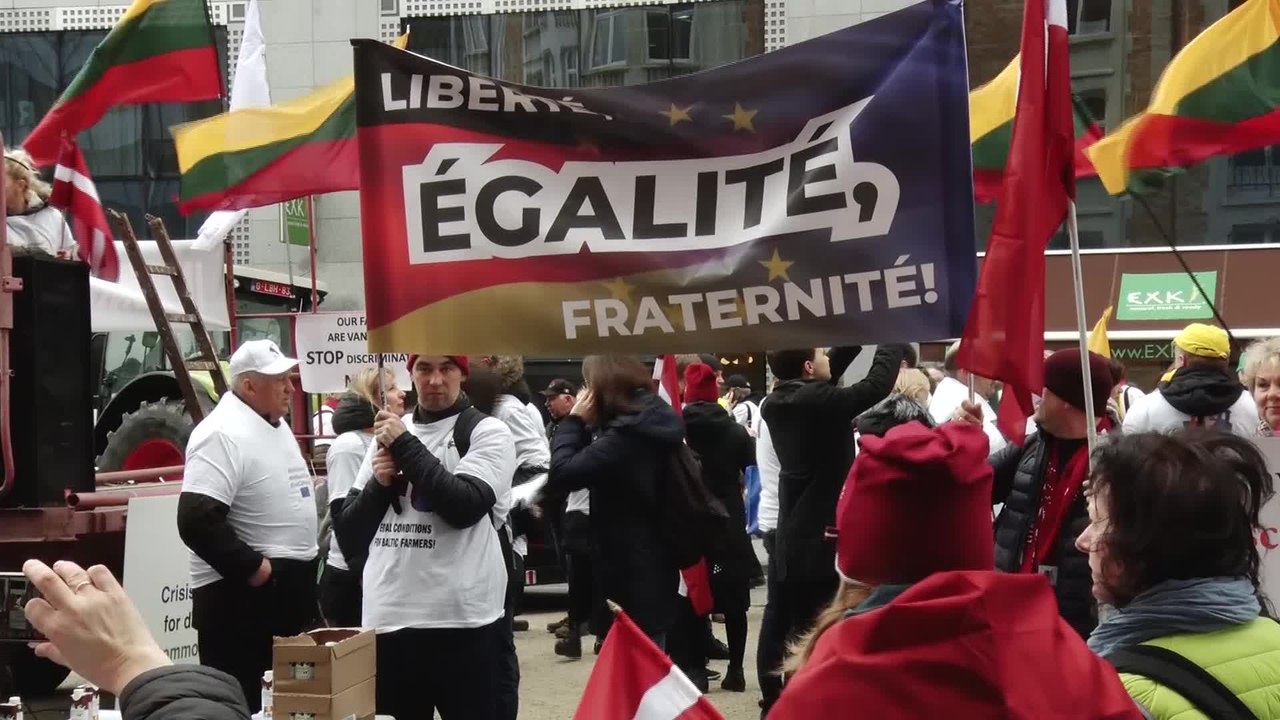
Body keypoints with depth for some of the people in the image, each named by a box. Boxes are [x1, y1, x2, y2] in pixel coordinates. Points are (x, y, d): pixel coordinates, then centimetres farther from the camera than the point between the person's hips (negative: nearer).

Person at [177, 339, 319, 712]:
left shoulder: (275, 423, 12)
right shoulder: (223, 434, -19)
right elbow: (197, 520, -28)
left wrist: (303, 562, 15)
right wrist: (252, 568, -23)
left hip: (289, 588, 10)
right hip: (241, 594, -10)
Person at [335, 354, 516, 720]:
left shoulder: (486, 432, 1)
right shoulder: (388, 431, 14)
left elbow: (465, 506, -16)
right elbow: (348, 535, 13)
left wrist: (405, 446, -11)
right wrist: (379, 483, -5)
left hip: (463, 620, -4)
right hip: (387, 620, 4)